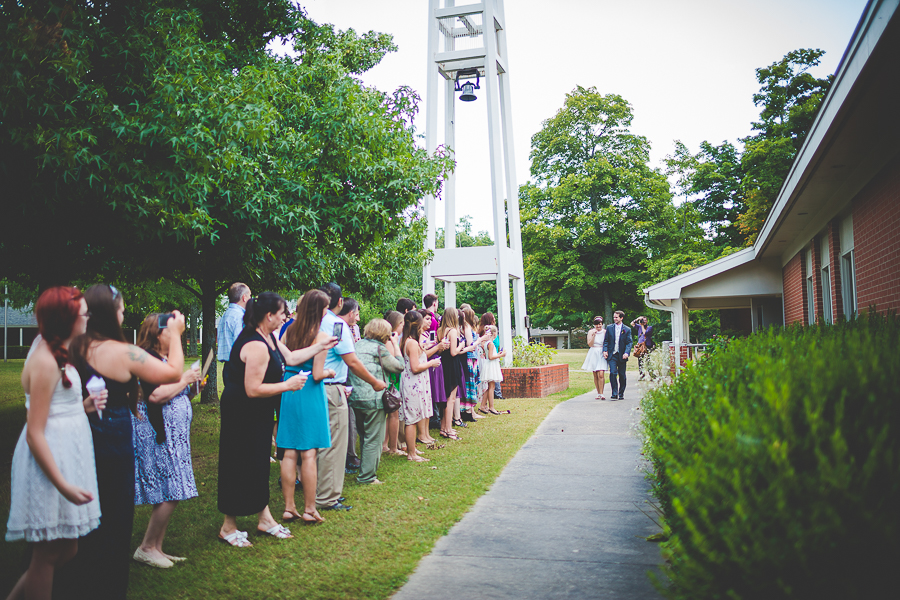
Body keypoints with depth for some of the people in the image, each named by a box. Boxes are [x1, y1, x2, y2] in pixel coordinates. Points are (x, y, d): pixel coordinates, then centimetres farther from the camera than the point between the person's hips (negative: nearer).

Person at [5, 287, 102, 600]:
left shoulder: (57, 354, 10)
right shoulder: (45, 362, -19)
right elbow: (34, 433, -20)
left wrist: (85, 406, 3)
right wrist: (64, 486, -22)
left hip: (66, 455, 9)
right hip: (50, 463, -9)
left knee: (67, 550, 16)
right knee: (48, 555, 4)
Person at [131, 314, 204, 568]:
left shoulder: (167, 359, 18)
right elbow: (155, 396, -26)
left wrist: (192, 390, 8)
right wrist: (184, 380, -14)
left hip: (173, 435, 10)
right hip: (158, 435, -10)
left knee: (168, 496, 10)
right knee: (169, 494, -8)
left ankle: (156, 548, 17)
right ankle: (147, 548, 5)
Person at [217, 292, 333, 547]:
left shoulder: (269, 336, 4)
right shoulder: (256, 346, -28)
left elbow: (290, 358, 13)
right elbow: (253, 390, -29)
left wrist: (320, 346, 12)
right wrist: (288, 385, -21)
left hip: (257, 414, 10)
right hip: (241, 414, -10)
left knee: (259, 463, 17)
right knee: (240, 467, 1)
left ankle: (264, 518, 28)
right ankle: (228, 527, 16)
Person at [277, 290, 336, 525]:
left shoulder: (289, 332, 3)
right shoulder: (321, 336, -13)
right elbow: (317, 375, -16)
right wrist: (329, 372, 4)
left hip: (288, 392, 5)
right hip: (310, 394, -5)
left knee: (289, 453, 10)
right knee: (309, 454, 2)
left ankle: (289, 508, 18)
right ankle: (309, 510, 11)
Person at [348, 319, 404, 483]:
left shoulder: (358, 345, 10)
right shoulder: (380, 349, -10)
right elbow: (399, 367, -3)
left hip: (355, 398, 8)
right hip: (373, 399, -8)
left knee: (364, 437, 20)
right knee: (374, 438, 1)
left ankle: (364, 468, 30)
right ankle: (367, 476, 4)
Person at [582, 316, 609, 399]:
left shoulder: (605, 332, 4)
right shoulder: (591, 332, 5)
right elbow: (590, 344, -3)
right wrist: (594, 335, -12)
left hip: (602, 354, -2)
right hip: (593, 354, 2)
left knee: (601, 374, -14)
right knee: (595, 375, 5)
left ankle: (601, 393, -10)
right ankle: (598, 393, 14)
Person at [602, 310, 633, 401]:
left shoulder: (627, 330, 4)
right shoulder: (609, 328, 9)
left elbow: (629, 343, -1)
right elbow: (606, 341, 9)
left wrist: (626, 353, -16)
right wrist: (605, 350, -6)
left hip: (622, 356, 0)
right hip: (612, 355, 0)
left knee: (622, 375, 7)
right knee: (613, 373, -15)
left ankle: (621, 394, 20)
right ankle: (614, 393, -10)